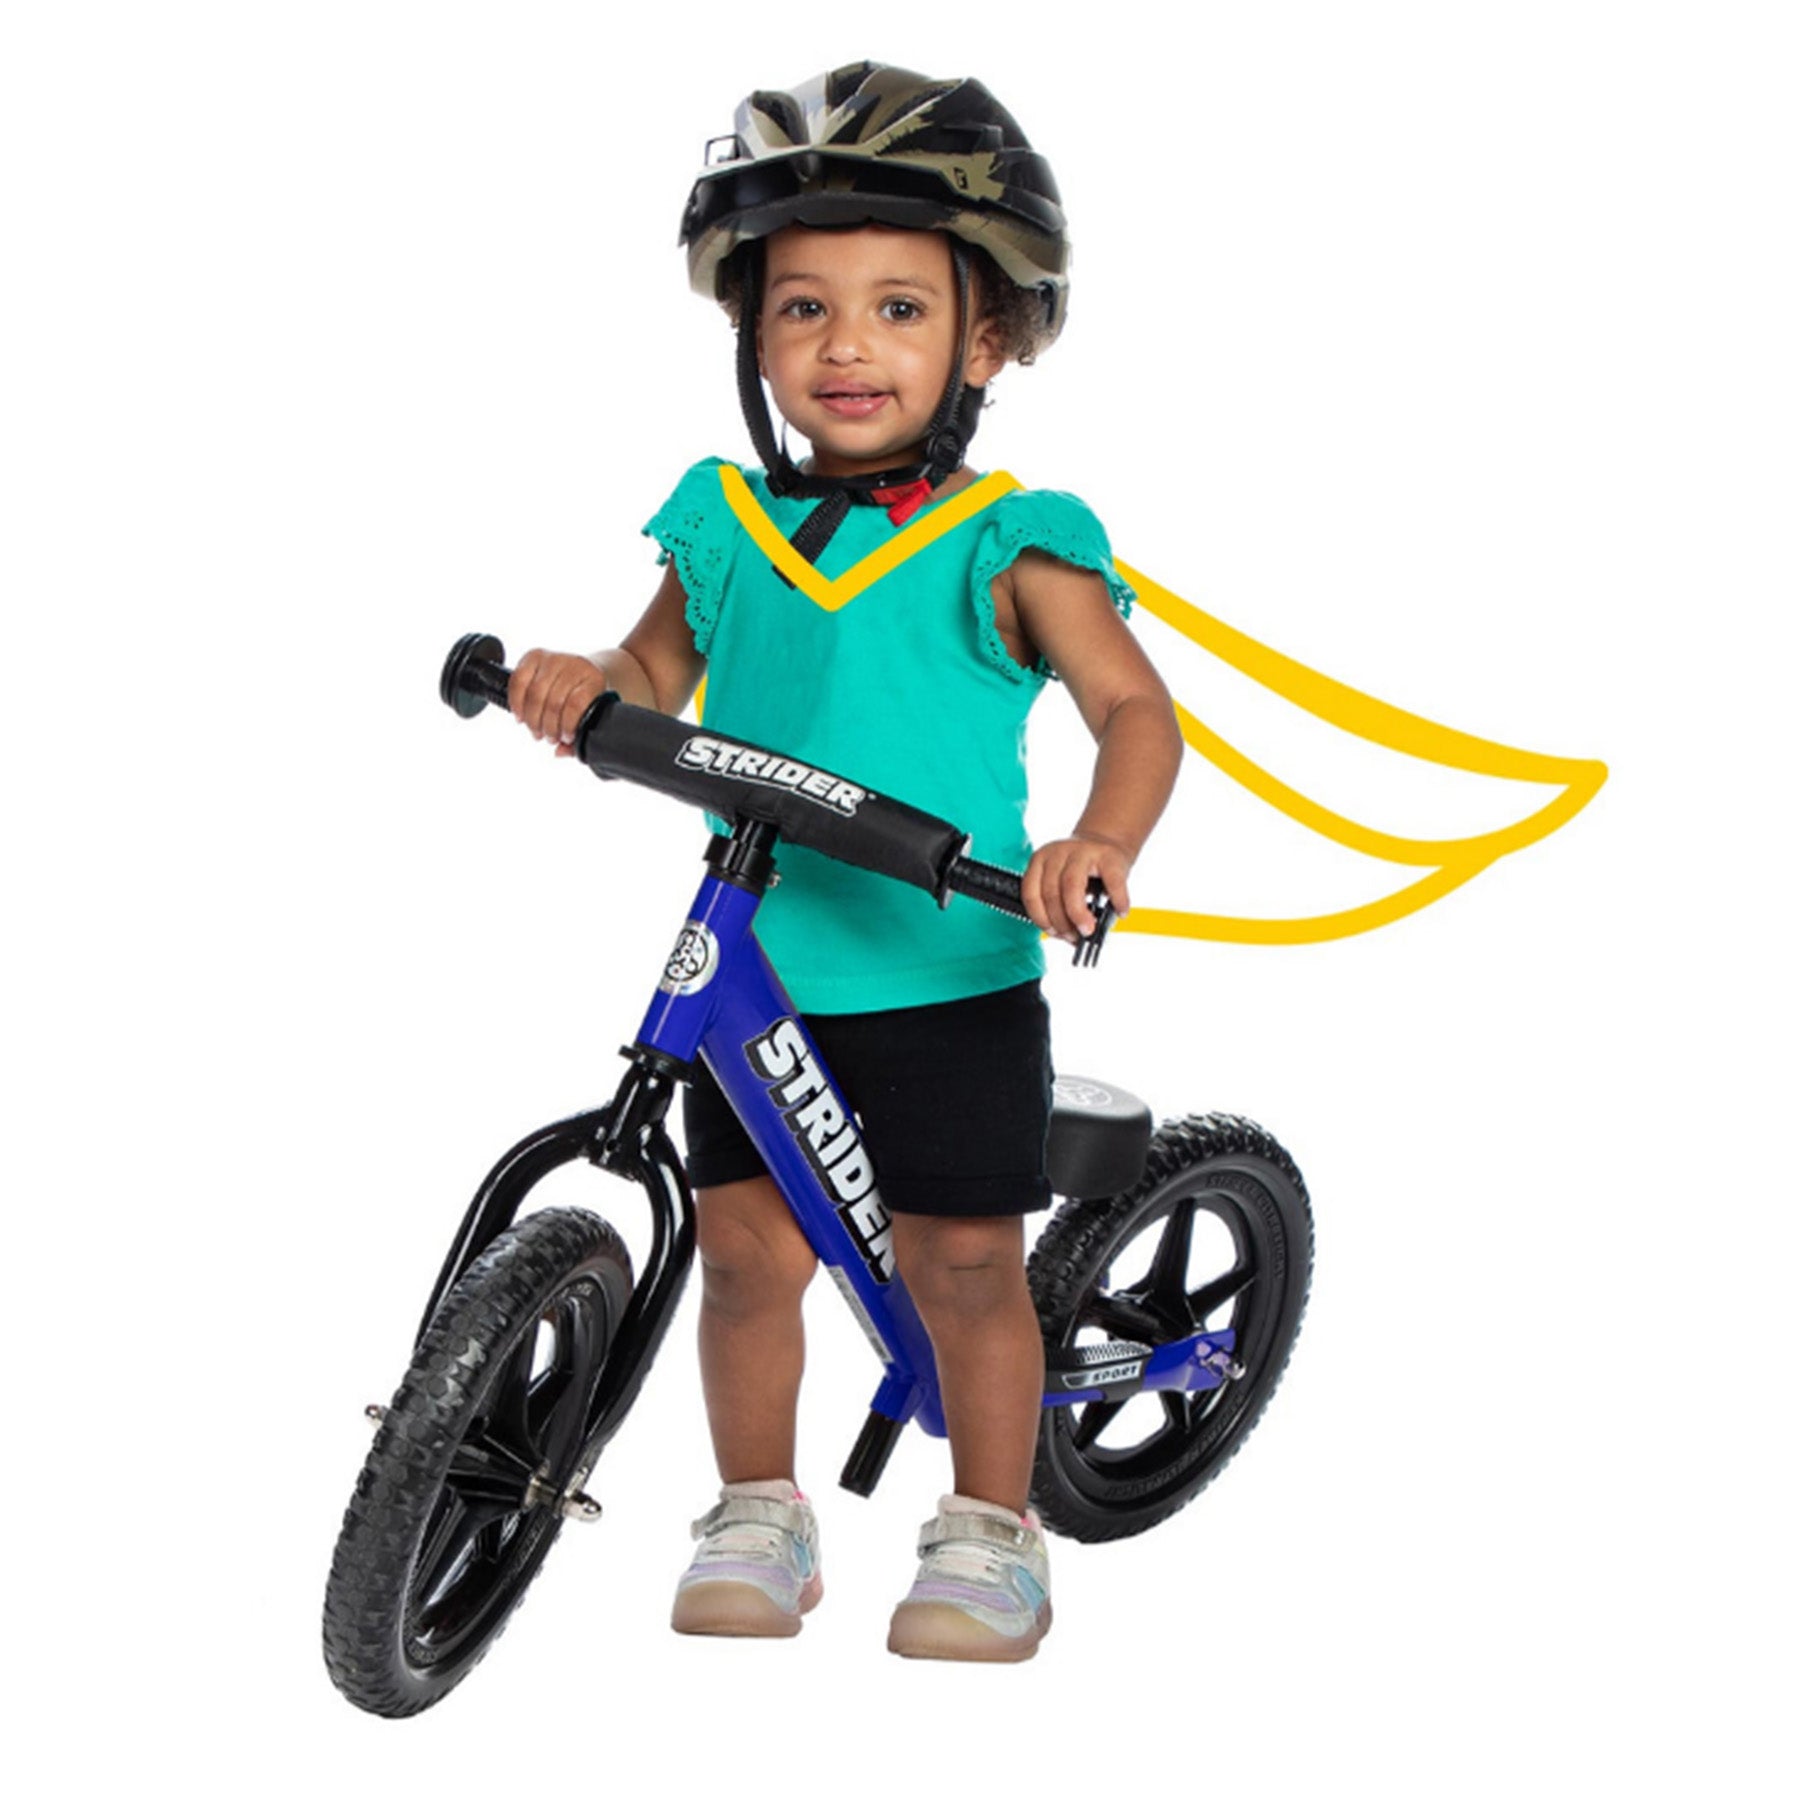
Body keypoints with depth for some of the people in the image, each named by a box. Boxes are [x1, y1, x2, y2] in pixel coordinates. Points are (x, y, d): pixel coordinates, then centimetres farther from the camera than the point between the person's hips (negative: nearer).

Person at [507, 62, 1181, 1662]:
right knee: (749, 1245, 6)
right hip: (752, 969, 3)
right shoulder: (726, 523, 4)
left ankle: (990, 1539, 24)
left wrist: (1104, 842, -35)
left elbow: (1134, 706, -15)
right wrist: (587, 681, -10)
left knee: (962, 1268, 6)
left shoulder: (1004, 548, -9)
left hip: (949, 977, -3)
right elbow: (665, 668, 13)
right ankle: (758, 1516, 26)